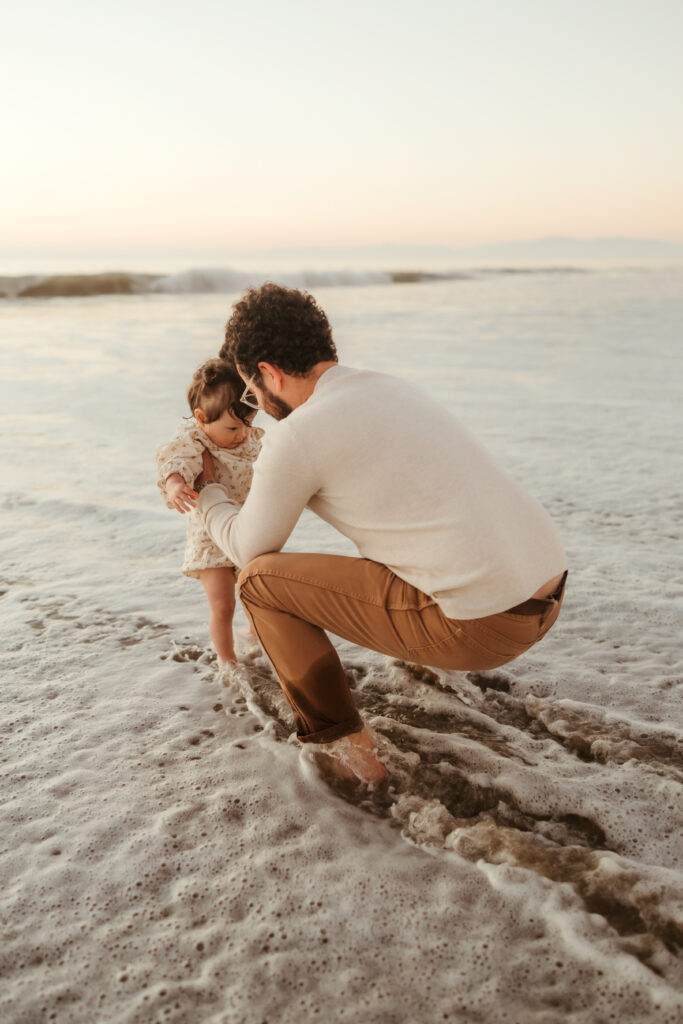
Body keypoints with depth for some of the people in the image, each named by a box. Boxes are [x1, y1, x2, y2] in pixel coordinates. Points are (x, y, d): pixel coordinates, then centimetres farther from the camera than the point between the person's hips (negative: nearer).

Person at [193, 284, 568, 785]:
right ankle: (427, 659, 57)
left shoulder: (296, 436, -10)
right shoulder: (392, 388, 15)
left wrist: (208, 492, 26)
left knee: (261, 579, 3)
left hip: (478, 625, -8)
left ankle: (349, 751, 12)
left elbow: (252, 549, 7)